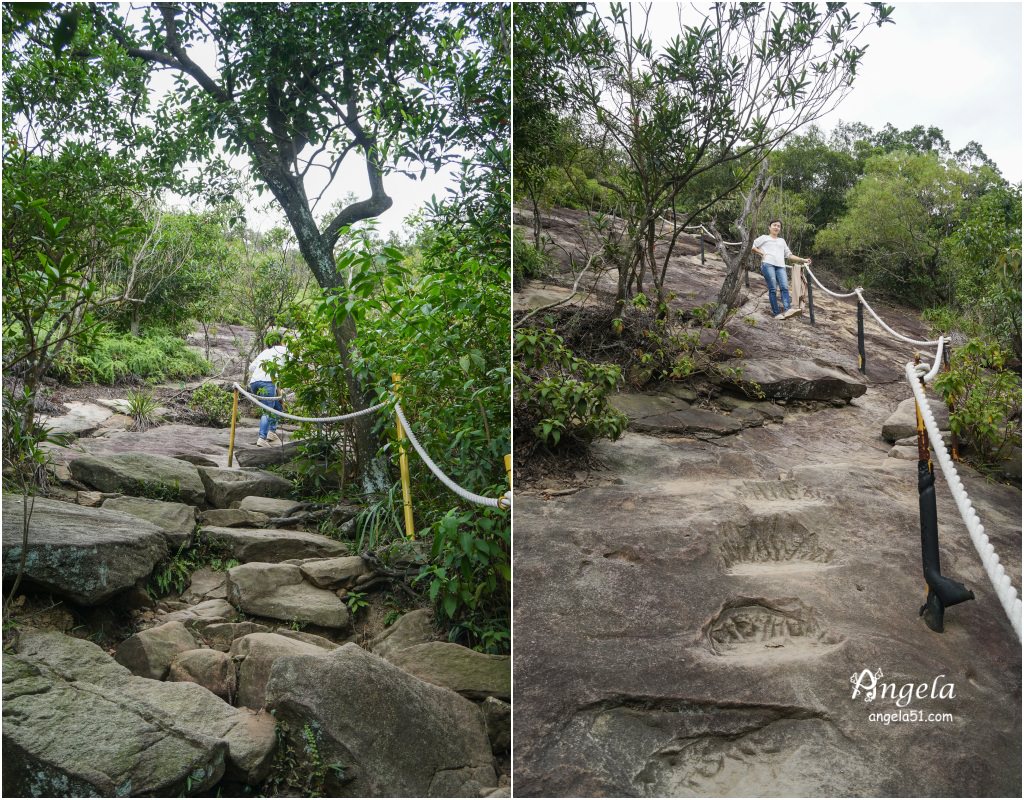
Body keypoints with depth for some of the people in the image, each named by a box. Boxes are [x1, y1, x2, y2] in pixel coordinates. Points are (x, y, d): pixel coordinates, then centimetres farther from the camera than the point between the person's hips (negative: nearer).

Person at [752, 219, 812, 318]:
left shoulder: (782, 241, 34)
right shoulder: (764, 238, 20)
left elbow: (789, 255, 30)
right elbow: (752, 246, 11)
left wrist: (803, 260, 22)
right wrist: (761, 253, 0)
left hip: (780, 266, 4)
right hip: (768, 264, -4)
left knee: (785, 287, -17)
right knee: (772, 289, -12)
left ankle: (787, 310, -29)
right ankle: (776, 312, -15)